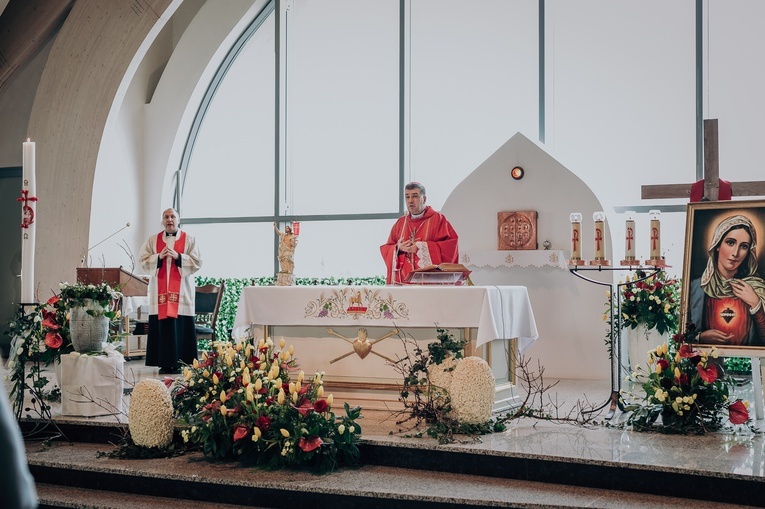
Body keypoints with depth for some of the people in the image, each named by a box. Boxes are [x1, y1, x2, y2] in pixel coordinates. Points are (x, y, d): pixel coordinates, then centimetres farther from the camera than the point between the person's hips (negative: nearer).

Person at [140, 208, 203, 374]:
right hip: (160, 291, 2)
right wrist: (159, 257, -10)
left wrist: (178, 256, -12)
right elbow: (144, 261, 6)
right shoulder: (153, 240, 13)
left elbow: (197, 262, -1)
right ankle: (165, 363, -1)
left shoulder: (189, 240, 7)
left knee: (181, 327, -7)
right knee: (162, 325, -4)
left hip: (182, 290, -1)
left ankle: (181, 362, -2)